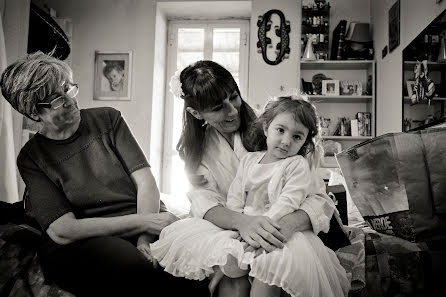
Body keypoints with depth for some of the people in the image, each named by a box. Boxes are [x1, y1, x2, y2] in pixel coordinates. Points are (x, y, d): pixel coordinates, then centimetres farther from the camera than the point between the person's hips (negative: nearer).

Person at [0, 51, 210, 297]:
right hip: (82, 243, -2)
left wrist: (144, 240, -14)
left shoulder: (107, 119, 10)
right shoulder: (32, 157, 4)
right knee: (140, 274, -35)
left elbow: (146, 182, 2)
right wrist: (143, 222, -16)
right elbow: (62, 231, -8)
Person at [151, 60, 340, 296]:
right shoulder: (196, 147, 2)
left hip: (281, 235, -1)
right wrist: (242, 221, -36)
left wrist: (288, 224, -37)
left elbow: (320, 199, -14)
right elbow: (204, 201, -14)